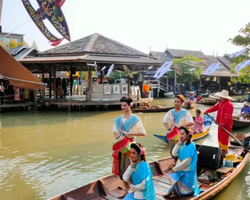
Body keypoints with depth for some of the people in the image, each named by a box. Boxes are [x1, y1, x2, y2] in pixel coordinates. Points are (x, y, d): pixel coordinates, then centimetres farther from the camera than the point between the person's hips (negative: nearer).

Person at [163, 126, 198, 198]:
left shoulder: (191, 145, -21)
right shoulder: (182, 144, 1)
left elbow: (187, 161, -22)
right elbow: (174, 154, -1)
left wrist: (175, 169, -17)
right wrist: (178, 143, -12)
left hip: (187, 171, -7)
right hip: (180, 168, 7)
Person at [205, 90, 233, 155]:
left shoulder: (229, 105, -23)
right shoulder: (221, 102, 9)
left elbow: (227, 116, -27)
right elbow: (215, 107, 11)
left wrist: (223, 124, -29)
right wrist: (207, 111, -2)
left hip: (226, 125, -10)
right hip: (221, 123, 10)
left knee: (224, 137, 0)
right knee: (220, 136, 20)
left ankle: (224, 150, 12)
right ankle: (221, 147, 35)